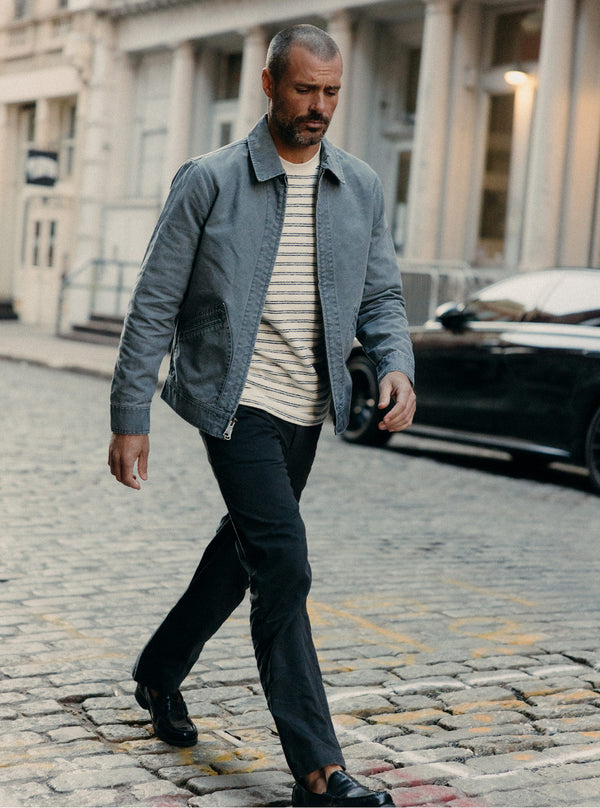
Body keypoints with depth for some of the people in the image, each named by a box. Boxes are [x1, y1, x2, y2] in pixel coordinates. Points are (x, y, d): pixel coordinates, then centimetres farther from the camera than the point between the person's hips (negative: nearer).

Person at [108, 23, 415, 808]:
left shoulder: (361, 187, 6)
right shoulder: (209, 181, -7)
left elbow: (381, 295, 10)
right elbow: (154, 307, -5)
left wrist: (397, 366, -11)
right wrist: (129, 420, -8)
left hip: (306, 410, 6)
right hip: (236, 400, -6)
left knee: (244, 551, 18)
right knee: (284, 566, -12)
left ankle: (160, 671, 43)